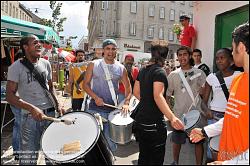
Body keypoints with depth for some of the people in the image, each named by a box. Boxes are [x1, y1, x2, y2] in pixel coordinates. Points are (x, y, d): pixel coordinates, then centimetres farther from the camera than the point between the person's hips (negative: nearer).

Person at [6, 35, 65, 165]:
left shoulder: (46, 64, 8)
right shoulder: (16, 67, -6)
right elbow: (10, 96, -10)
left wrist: (57, 105, 5)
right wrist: (32, 108, -22)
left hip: (50, 113, 4)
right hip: (30, 116, -4)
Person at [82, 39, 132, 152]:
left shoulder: (121, 68, 4)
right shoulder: (93, 65, 1)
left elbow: (128, 88, 8)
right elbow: (85, 84, 1)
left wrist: (126, 103, -8)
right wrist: (95, 97, -14)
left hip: (112, 110, 1)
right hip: (94, 109, -1)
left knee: (110, 142, 10)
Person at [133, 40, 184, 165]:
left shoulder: (143, 70, 8)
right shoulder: (159, 71, -15)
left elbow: (136, 92, 13)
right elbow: (158, 96, -29)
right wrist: (172, 118, -37)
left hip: (140, 120, 8)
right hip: (154, 124, -8)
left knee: (143, 156, 21)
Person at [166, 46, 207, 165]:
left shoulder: (199, 73, -1)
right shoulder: (173, 75, 1)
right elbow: (167, 95, 3)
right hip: (179, 115, 1)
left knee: (199, 141, 10)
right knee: (177, 141, 15)